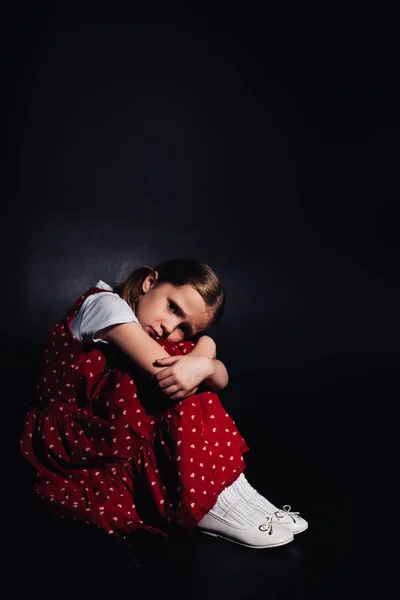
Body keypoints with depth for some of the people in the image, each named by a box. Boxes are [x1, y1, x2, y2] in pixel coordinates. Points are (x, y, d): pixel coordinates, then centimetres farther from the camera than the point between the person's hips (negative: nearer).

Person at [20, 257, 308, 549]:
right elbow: (163, 373, -33)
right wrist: (204, 350, -22)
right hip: (68, 437, -7)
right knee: (170, 378, -26)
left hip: (120, 439, 7)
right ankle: (213, 500, -23)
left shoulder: (156, 330, 4)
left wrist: (203, 366, -31)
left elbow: (221, 379, -12)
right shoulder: (105, 304, -17)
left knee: (186, 380, -11)